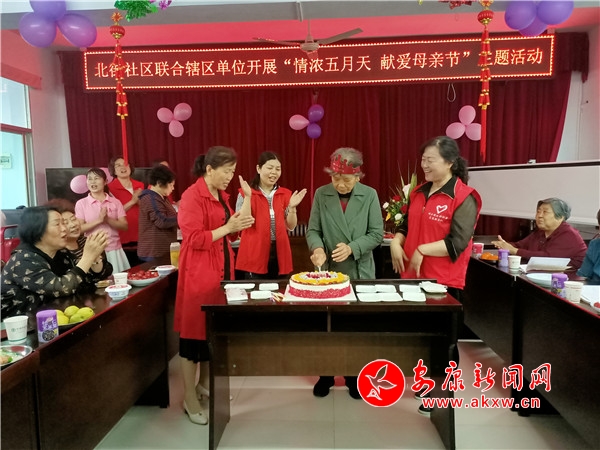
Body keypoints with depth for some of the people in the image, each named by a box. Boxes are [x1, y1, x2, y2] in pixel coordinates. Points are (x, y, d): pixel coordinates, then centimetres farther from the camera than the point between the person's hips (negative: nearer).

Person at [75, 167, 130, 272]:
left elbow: (124, 226, -1)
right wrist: (98, 220, -18)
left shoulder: (115, 202, 5)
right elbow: (79, 228, -5)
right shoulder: (81, 203, 1)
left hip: (114, 250, 2)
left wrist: (108, 220, -17)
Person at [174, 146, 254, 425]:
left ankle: (204, 383, 33)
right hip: (198, 274, -8)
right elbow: (194, 239, -21)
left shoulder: (221, 195, 11)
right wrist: (228, 227, -23)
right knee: (195, 330, 2)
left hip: (221, 270, 8)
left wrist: (239, 225, 2)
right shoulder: (192, 196, -15)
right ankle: (189, 399, 16)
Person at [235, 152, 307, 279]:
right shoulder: (245, 193, -2)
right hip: (255, 256, -3)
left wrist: (292, 207, -12)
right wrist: (248, 197, -20)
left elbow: (291, 226, 5)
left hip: (280, 255, 3)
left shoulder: (285, 194, 7)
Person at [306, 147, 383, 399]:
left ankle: (354, 376, 32)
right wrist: (317, 248, -22)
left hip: (360, 272, 0)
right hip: (328, 271, 1)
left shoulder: (370, 195, -4)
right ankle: (326, 375, 31)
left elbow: (376, 234, -6)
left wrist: (352, 248, -21)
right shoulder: (321, 194, -2)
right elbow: (313, 230, -1)